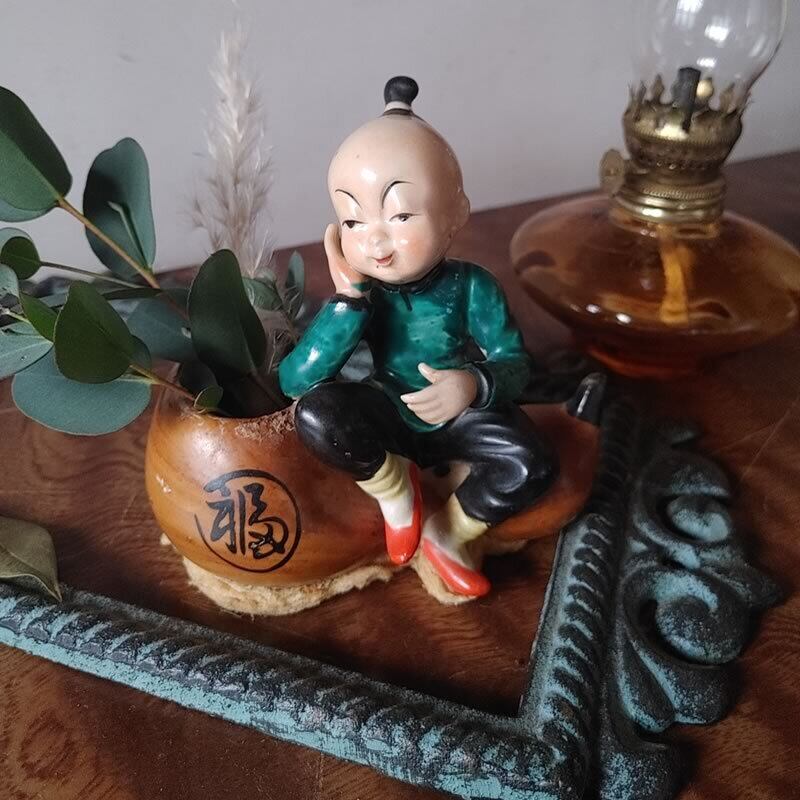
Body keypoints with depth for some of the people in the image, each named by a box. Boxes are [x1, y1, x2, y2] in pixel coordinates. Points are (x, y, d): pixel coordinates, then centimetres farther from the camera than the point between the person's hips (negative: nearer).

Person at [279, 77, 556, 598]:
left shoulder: (471, 287, -19)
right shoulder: (360, 293, -18)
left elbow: (515, 365, -15)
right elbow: (294, 382, -26)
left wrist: (473, 385, -39)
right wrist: (347, 300, -35)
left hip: (463, 418, 0)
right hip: (390, 416, 0)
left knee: (533, 467, -24)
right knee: (315, 414, -28)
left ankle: (449, 534, 3)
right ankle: (395, 486, -1)